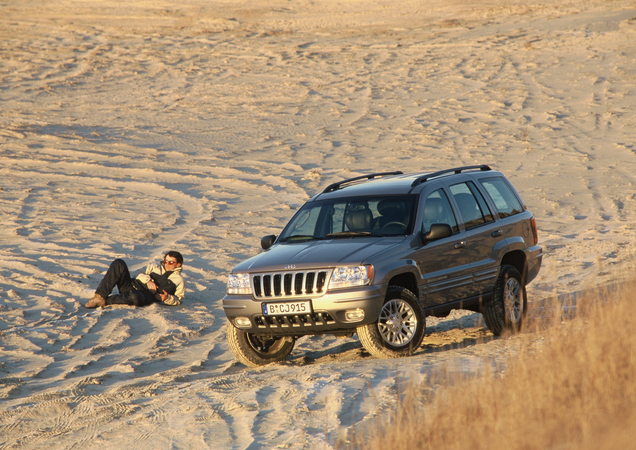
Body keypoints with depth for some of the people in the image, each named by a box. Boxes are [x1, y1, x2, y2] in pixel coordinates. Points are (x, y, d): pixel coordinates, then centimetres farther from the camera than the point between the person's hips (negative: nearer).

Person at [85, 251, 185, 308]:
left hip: (146, 295, -5)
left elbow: (178, 300, 11)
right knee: (118, 264, -20)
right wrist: (148, 281, -5)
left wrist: (167, 298, -10)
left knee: (134, 297, -46)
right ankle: (100, 296, -30)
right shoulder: (155, 268, 29)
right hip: (132, 285, 5)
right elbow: (140, 275, 17)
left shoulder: (178, 280, 16)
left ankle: (106, 301, -25)